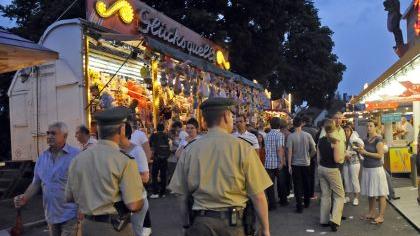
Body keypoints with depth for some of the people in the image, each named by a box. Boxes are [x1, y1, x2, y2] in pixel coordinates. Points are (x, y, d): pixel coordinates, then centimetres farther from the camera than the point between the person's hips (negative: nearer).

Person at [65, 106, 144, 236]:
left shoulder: (77, 159, -4)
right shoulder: (125, 161, -20)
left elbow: (69, 198, 7)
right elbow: (134, 205, -21)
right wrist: (140, 199, 0)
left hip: (87, 225, 5)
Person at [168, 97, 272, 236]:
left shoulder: (189, 150, -4)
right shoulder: (242, 147, -12)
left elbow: (183, 196, 2)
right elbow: (258, 196, -11)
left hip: (200, 224, 2)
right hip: (234, 223, -1)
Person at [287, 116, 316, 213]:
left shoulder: (291, 136, -12)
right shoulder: (307, 135, -5)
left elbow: (289, 152, -13)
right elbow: (314, 150, -4)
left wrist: (289, 165, -7)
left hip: (295, 164, -2)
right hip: (306, 163, 3)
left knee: (297, 185, 4)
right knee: (306, 184, 18)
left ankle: (299, 206, 5)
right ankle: (307, 202, 32)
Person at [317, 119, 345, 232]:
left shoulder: (320, 141, 2)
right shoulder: (335, 141, -17)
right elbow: (337, 159, -19)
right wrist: (343, 156, 2)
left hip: (321, 168, 6)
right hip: (332, 170, -6)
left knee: (325, 195, 13)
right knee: (339, 195, 7)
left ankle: (324, 220, 18)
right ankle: (334, 220, -3)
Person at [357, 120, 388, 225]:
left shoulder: (378, 140, -9)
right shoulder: (366, 140, 12)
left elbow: (380, 155, -16)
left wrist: (366, 152, -17)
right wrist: (361, 151, -1)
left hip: (376, 169, -7)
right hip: (366, 168, 8)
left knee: (380, 193, -1)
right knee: (370, 193, 14)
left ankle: (381, 216, 4)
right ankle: (371, 213, 24)